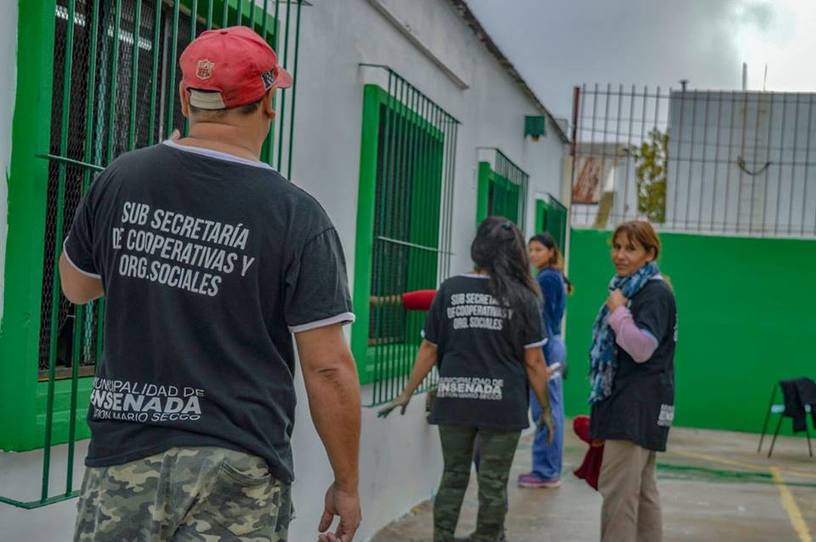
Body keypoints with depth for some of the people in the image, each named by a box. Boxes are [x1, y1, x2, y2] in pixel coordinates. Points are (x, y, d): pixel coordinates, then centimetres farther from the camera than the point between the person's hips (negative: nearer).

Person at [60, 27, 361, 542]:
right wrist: (346, 483, 0)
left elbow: (76, 286, 17)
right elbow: (328, 368, -11)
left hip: (124, 451, 3)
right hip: (236, 470, -3)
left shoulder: (119, 179, -1)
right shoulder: (296, 215, -11)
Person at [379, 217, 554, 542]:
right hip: (502, 405, -2)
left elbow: (429, 349, 5)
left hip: (454, 402, 2)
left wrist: (407, 394, 15)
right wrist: (545, 408, 7)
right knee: (493, 484, 8)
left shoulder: (450, 290, 1)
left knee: (453, 477, 15)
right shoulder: (521, 296, -4)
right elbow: (534, 361, -3)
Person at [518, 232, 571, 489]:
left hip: (546, 347, -10)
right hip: (555, 345, 10)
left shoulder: (546, 279, -13)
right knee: (552, 410, 12)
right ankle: (551, 469, 19)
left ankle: (545, 472, -1)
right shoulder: (556, 278, 16)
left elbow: (544, 320, -17)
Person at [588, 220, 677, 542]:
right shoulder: (628, 288, 18)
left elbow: (642, 348, -21)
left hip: (639, 404, -10)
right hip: (626, 401, 10)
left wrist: (618, 312, -15)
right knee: (642, 490, 12)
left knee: (617, 488, -12)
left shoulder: (655, 293, -11)